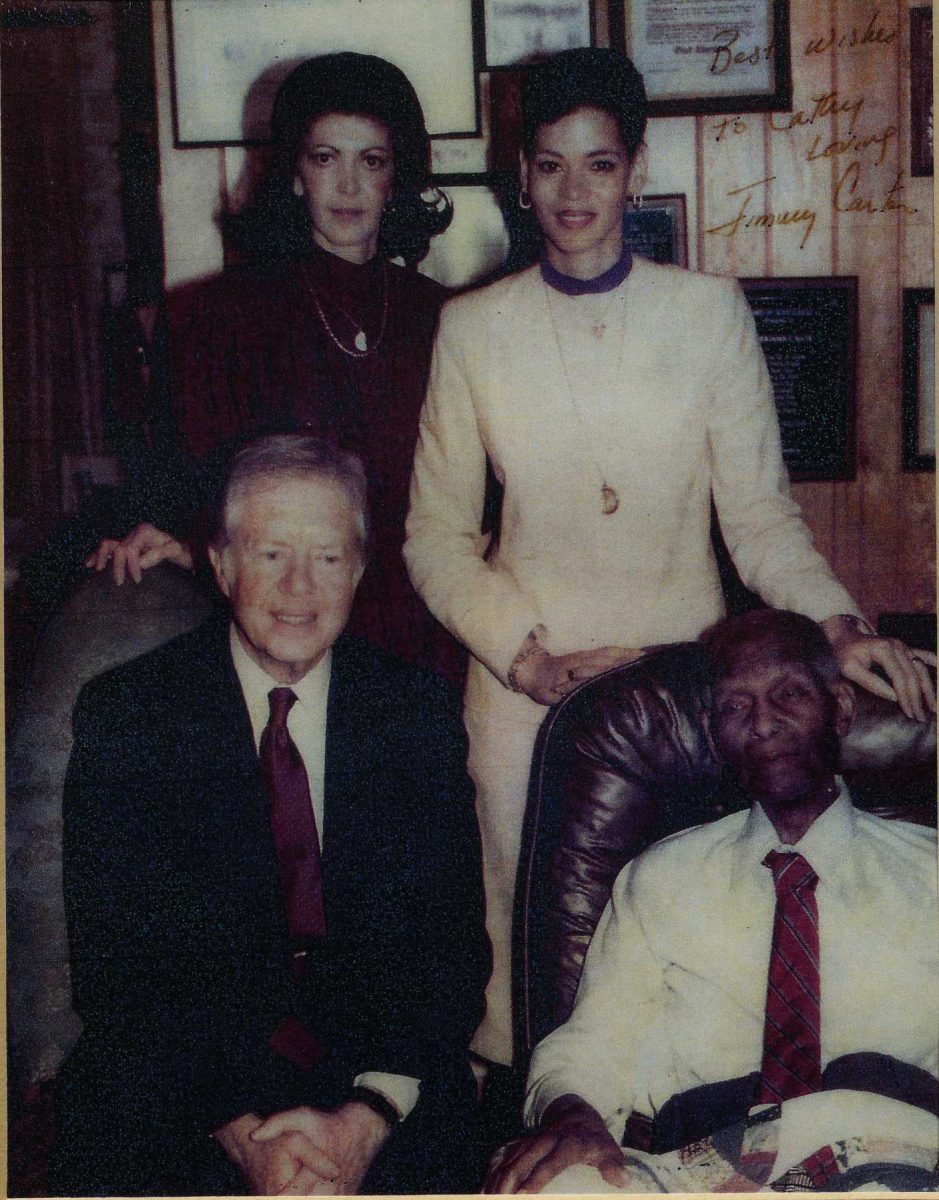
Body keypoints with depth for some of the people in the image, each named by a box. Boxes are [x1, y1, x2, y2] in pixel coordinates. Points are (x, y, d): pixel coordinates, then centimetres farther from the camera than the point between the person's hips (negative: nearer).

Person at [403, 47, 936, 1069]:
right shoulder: (473, 329, 4)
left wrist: (837, 626, -14)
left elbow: (759, 512, 2)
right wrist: (534, 658, -8)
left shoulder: (709, 312, 3)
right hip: (525, 687, 0)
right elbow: (436, 536, 4)